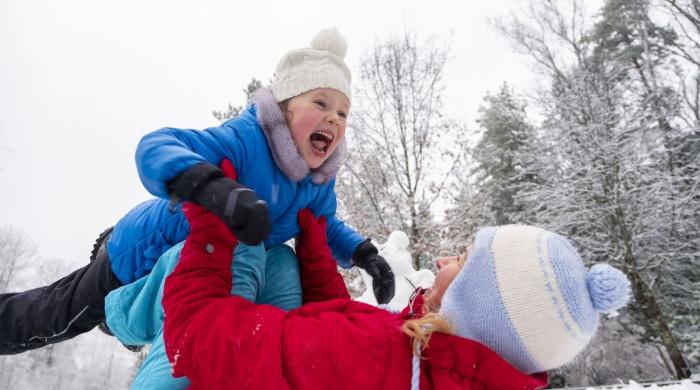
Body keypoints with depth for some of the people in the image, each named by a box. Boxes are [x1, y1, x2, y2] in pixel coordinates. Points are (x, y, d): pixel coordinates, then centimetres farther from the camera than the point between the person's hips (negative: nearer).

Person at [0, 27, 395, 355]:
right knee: (57, 316, 13)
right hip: (149, 250, -6)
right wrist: (214, 187, -67)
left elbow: (325, 224, 2)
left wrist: (364, 252, -16)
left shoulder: (320, 181, -15)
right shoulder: (245, 139, -38)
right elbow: (154, 147, -47)